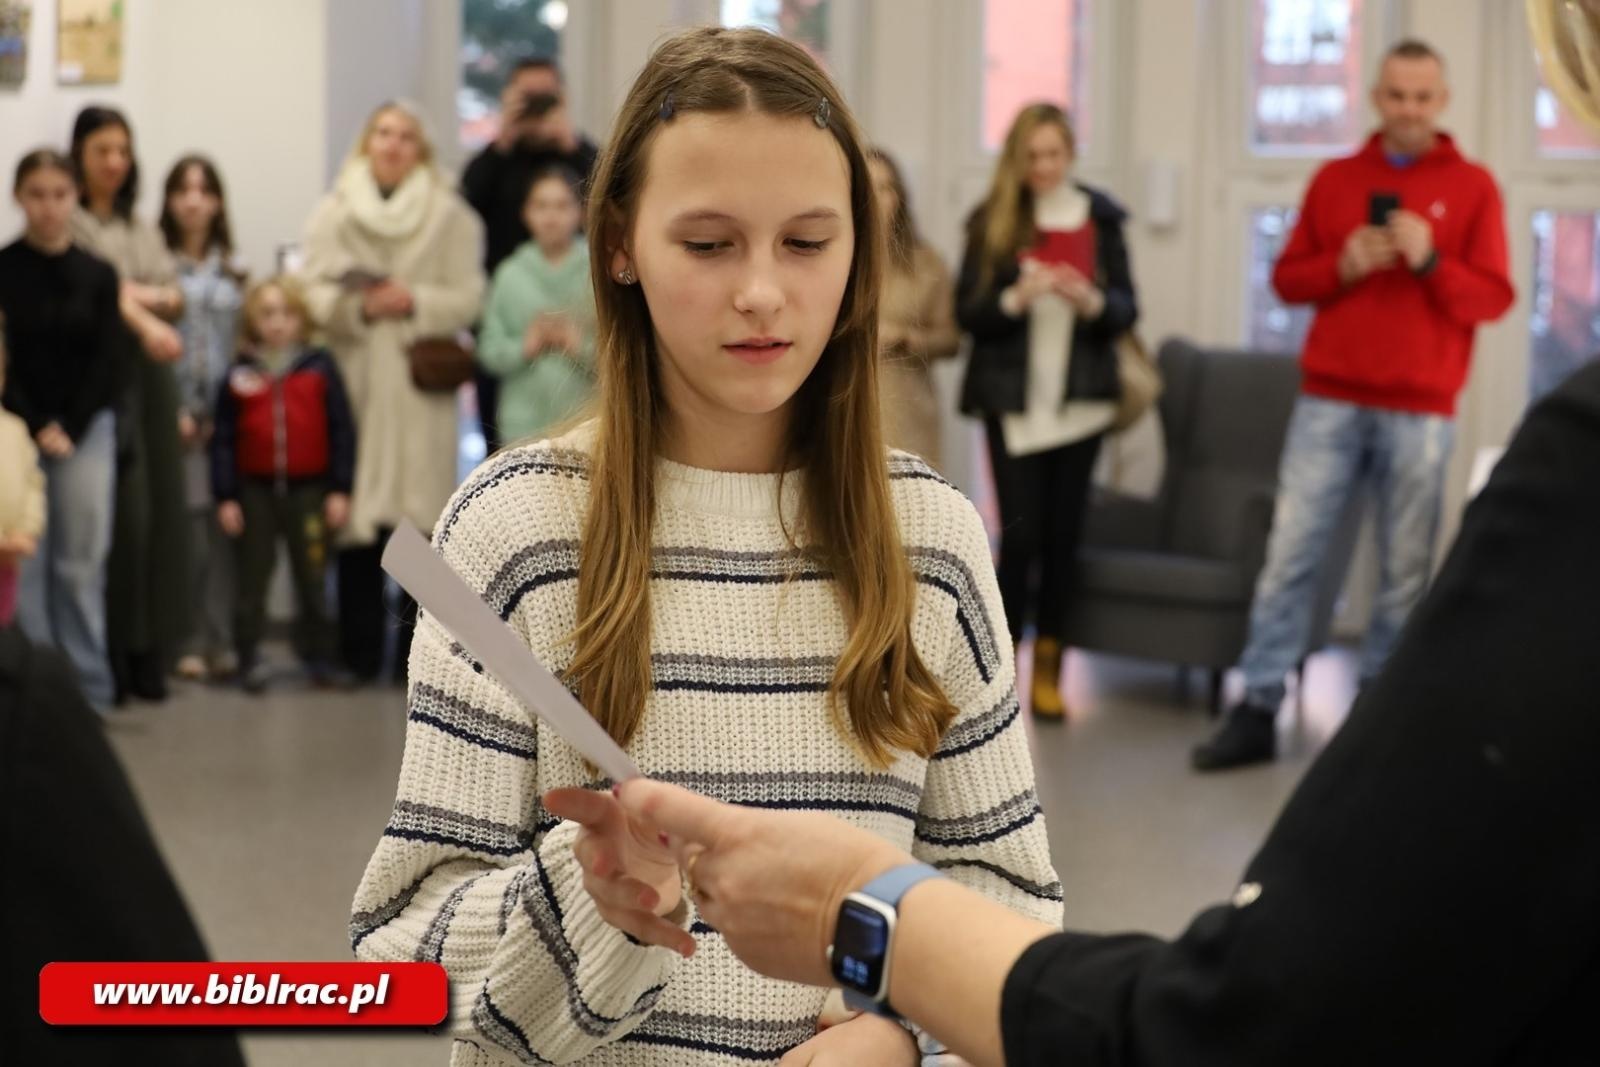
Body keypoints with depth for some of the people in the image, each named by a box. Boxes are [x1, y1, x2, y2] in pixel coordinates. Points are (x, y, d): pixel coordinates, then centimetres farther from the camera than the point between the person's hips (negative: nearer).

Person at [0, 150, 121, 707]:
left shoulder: (99, 275, 5)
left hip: (86, 430, 1)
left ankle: (89, 688, 7)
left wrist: (69, 429, -7)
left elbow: (106, 360, 2)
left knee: (82, 565, 1)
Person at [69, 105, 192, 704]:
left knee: (157, 515, 3)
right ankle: (109, 656, -6)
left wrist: (142, 295, -6)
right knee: (121, 515, -12)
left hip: (150, 379, 6)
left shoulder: (142, 228, 21)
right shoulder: (71, 224, -1)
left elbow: (174, 298, 15)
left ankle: (146, 654, 8)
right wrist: (144, 318, -30)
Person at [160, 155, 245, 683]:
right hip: (176, 415, -3)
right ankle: (190, 643, 1)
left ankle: (221, 640, 7)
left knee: (223, 529, 1)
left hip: (226, 414, 3)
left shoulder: (232, 273, 13)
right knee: (186, 530, -6)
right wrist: (173, 412, -8)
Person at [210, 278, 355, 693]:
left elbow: (341, 431, 0)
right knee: (253, 579, 7)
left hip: (309, 489, -1)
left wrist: (340, 489, -3)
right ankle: (250, 659, 13)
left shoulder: (320, 369, -1)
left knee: (312, 578, 6)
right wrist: (225, 498, -2)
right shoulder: (239, 377, 1)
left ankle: (321, 657, 14)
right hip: (256, 489, 1)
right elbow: (224, 440, 2)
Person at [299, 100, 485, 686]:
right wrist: (359, 306, -16)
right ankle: (360, 652, 8)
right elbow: (315, 292, 1)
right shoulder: (334, 211, 9)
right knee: (357, 512, -1)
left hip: (420, 384, 0)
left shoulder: (450, 216, 6)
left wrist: (414, 302, -14)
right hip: (355, 380, 1)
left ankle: (416, 652, 6)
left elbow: (467, 298, 0)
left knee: (421, 512, -3)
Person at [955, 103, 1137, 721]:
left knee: (1063, 534, 5)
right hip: (1013, 399, -1)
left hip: (1079, 398, 2)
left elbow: (1127, 309, 4)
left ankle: (1047, 670, 15)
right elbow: (967, 311, -3)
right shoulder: (992, 222, 1)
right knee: (1021, 535, -6)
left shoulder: (1100, 218, 5)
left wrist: (1091, 300, -17)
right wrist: (1016, 297, -20)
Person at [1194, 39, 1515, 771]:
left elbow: (1494, 299, 0)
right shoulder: (1335, 179, 10)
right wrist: (1342, 266, -9)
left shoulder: (1472, 187, 4)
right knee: (1290, 554, -3)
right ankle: (1257, 710, 0)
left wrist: (1430, 261, -16)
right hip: (1329, 401, 1)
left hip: (1420, 411, -1)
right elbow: (1287, 278, 10)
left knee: (1405, 570, 1)